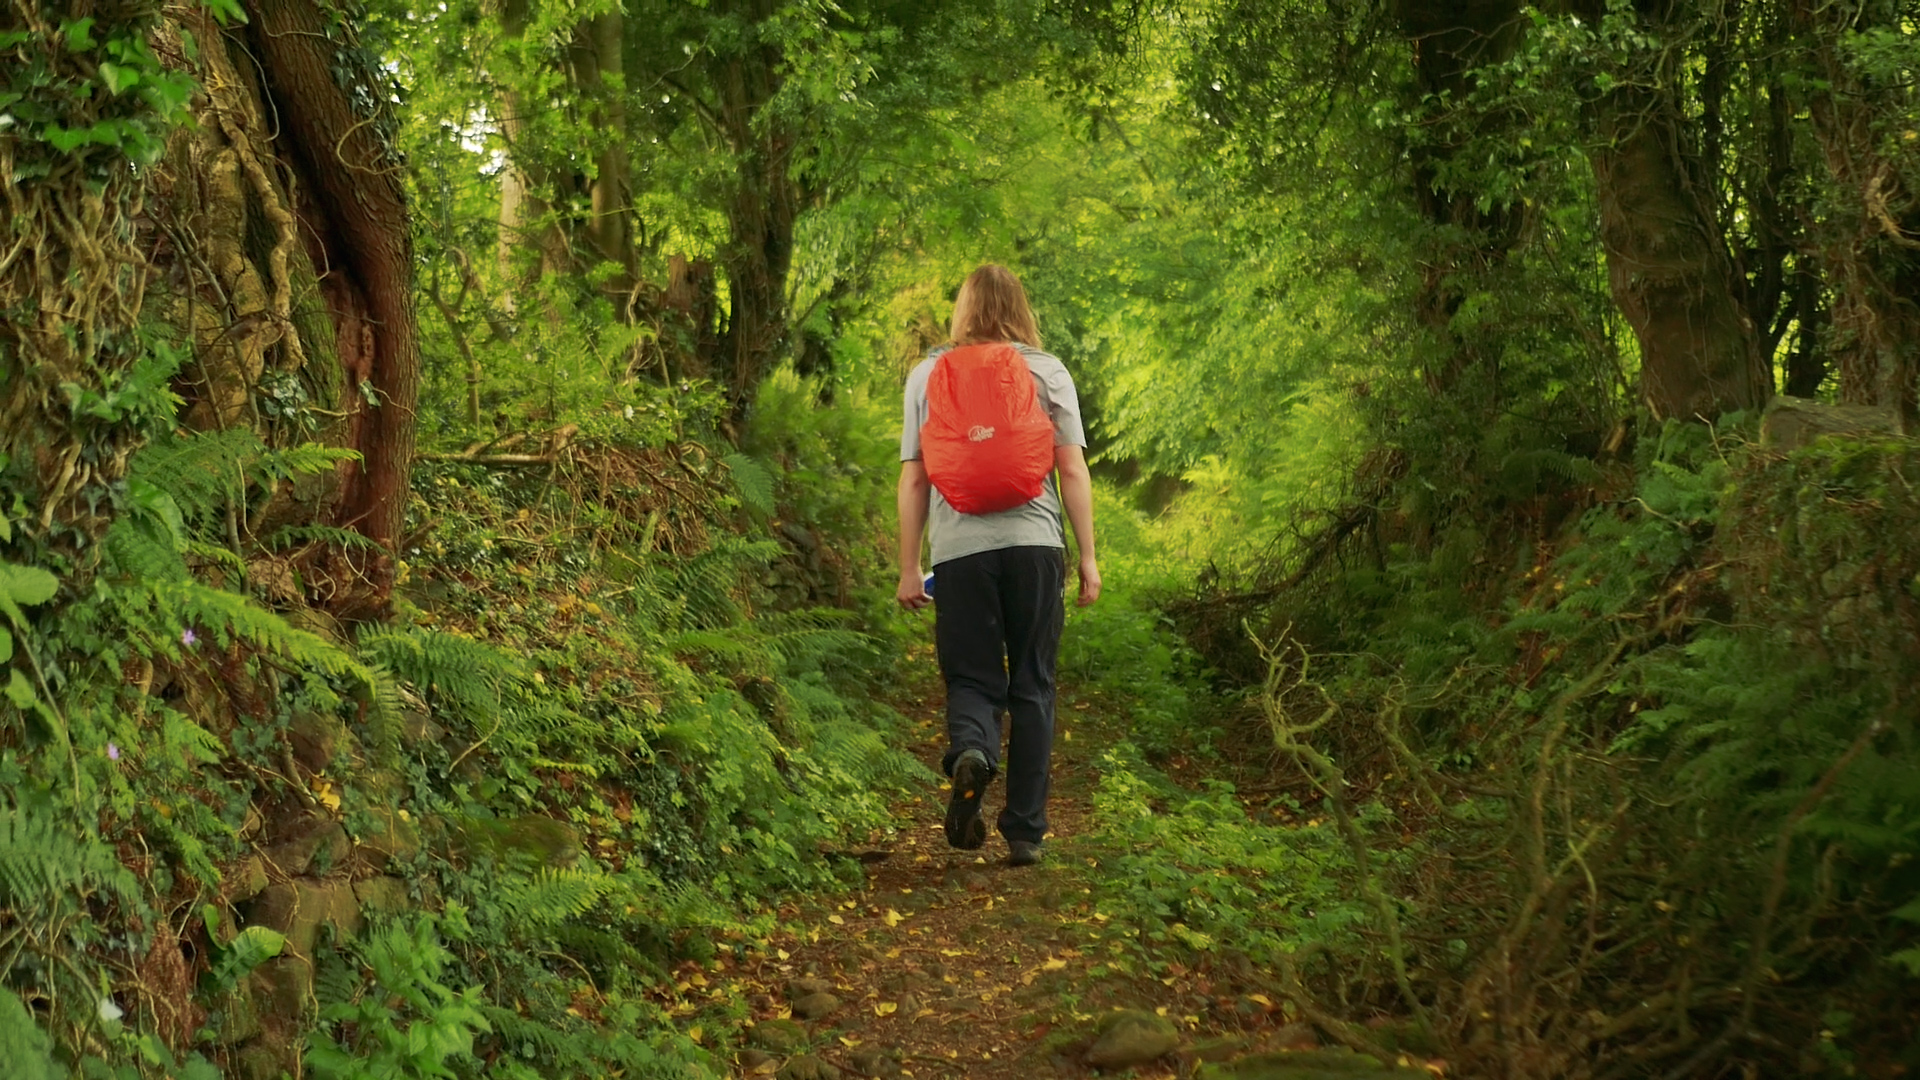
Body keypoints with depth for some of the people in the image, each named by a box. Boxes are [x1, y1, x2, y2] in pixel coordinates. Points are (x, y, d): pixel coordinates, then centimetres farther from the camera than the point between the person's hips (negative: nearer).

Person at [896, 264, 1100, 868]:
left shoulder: (927, 375, 8)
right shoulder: (1048, 372, 7)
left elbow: (913, 479, 6)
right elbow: (1073, 471, 2)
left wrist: (908, 567, 10)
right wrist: (1087, 557, 7)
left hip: (958, 547, 0)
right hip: (1034, 544, 0)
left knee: (971, 677, 9)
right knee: (1032, 686, 8)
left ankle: (970, 751, -25)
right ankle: (1026, 832, 9)